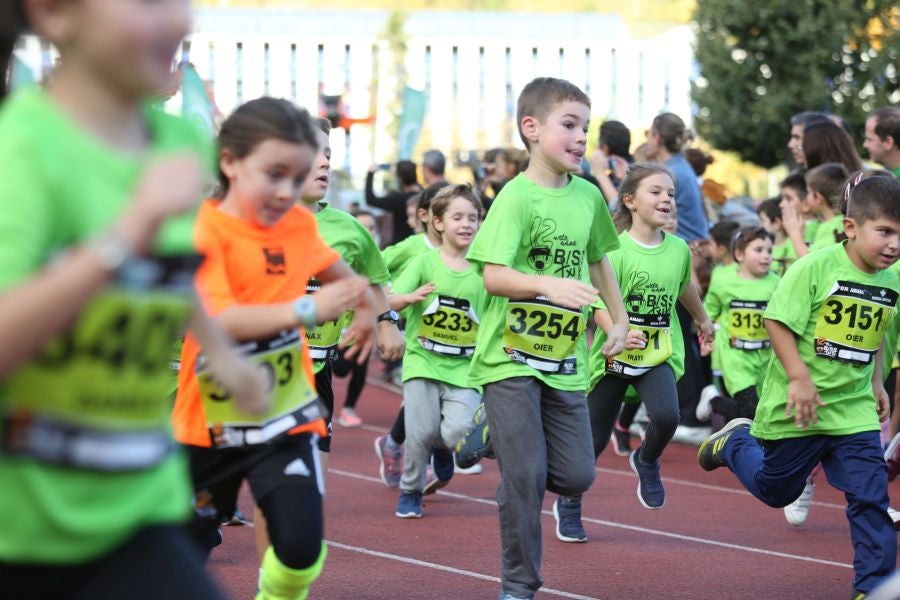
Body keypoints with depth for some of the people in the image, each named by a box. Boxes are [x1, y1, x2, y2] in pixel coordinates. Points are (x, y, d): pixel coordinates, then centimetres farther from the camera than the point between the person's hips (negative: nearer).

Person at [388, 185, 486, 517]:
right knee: (421, 431, -9)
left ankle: (442, 453, 23)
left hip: (464, 367, 1)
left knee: (457, 433, -15)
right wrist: (411, 297, -28)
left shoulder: (483, 270, 5)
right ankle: (410, 492, 16)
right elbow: (391, 300, -8)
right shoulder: (425, 262, 0)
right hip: (423, 361, -1)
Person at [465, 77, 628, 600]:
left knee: (576, 477, 0)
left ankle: (508, 444, 31)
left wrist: (621, 321, 24)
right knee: (525, 475, -6)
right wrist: (549, 285, -33)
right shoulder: (517, 197, -11)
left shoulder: (589, 196, 7)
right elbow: (493, 276, -19)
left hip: (565, 360, 5)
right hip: (511, 357, -5)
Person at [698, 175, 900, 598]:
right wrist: (799, 377, -22)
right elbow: (776, 320, -18)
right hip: (799, 406, -4)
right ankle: (735, 442, 44)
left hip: (854, 410, 4)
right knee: (775, 489, 15)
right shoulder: (815, 268, -18)